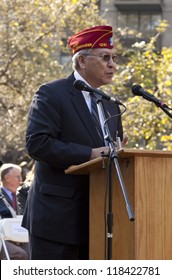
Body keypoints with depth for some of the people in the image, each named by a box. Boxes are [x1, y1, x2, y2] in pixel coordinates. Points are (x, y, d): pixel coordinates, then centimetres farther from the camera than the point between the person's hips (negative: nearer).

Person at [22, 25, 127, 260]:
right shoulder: (51, 94, -6)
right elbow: (37, 143, -18)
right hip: (56, 216, -7)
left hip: (96, 217, 7)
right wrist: (89, 154, -21)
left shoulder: (110, 105, 18)